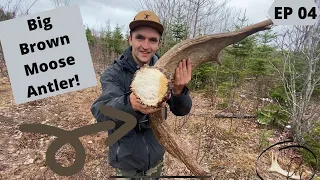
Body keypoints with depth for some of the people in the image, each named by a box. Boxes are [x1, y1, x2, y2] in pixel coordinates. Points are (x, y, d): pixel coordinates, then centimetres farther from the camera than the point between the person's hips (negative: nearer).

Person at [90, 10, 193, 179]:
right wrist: (130, 104, -53)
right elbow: (101, 112, -31)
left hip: (156, 156, 3)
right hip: (126, 160, -2)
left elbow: (182, 110, -13)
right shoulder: (113, 73, -17)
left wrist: (178, 91, -36)